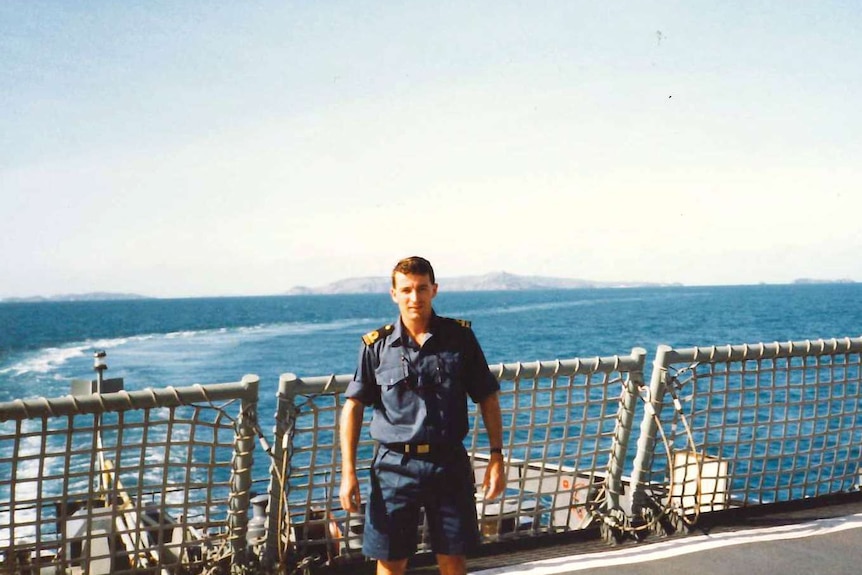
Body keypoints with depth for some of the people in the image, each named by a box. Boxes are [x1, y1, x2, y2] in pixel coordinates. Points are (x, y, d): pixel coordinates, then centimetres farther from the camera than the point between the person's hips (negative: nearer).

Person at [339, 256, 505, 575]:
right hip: (396, 464, -1)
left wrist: (496, 456, -1)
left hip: (450, 464, 1)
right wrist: (348, 473, -7)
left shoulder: (460, 336, 0)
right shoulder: (376, 345, -3)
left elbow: (488, 398, 5)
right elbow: (353, 407, -1)